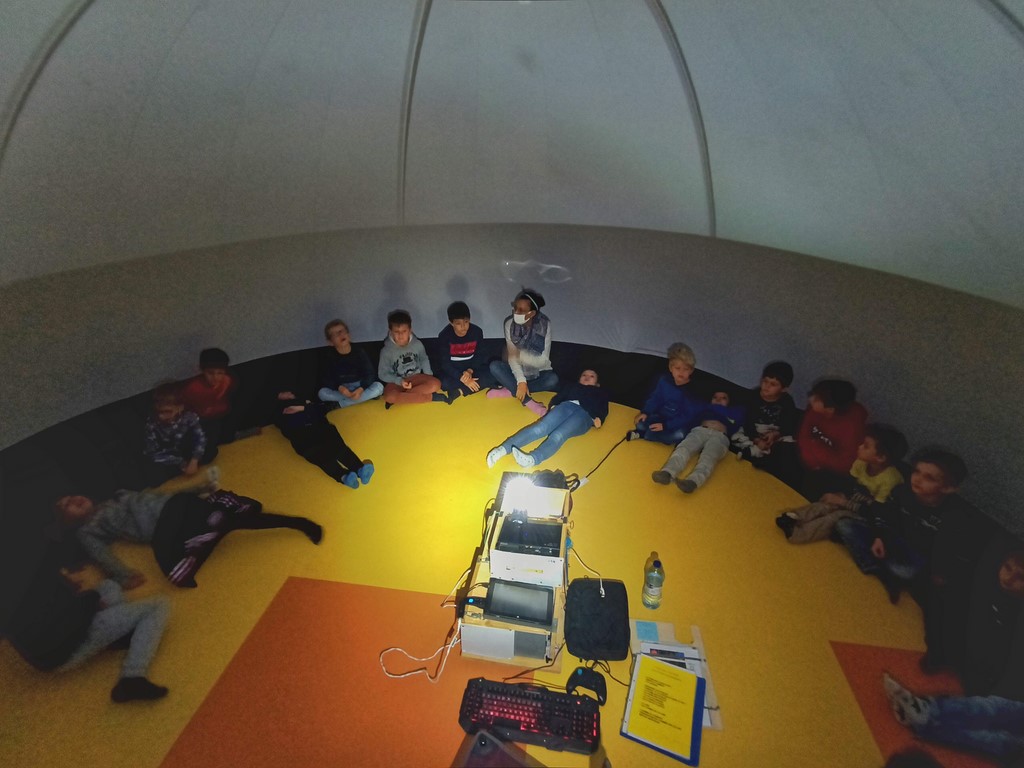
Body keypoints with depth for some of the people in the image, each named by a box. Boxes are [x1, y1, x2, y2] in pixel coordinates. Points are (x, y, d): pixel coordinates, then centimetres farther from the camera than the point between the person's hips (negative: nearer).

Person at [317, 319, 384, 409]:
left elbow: (369, 373, -9)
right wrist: (339, 387, -26)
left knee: (379, 386, -27)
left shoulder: (359, 352, -8)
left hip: (359, 387, 0)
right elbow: (325, 378, -8)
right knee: (322, 393, -28)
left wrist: (361, 389, -28)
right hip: (340, 390, 0)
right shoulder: (327, 355, -7)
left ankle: (338, 405, -25)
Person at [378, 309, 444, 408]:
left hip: (415, 377, 3)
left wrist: (429, 376, -4)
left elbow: (424, 360, 10)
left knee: (435, 384, -25)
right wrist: (400, 381, -22)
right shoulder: (386, 351, -14)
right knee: (389, 396, -35)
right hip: (397, 381, -3)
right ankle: (429, 397, -27)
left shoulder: (417, 344, -7)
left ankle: (400, 398, -21)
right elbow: (382, 374, -9)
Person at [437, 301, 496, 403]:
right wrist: (463, 379, -29)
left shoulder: (477, 331, -13)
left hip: (473, 366, 2)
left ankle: (459, 391, -27)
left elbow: (479, 355, -5)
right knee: (445, 383, -34)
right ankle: (481, 385, -23)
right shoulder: (444, 336, -19)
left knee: (492, 376, -26)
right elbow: (445, 363, -19)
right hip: (453, 369, -2)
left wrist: (470, 371, -24)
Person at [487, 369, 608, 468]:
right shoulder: (573, 386, 39)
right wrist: (553, 406, 0)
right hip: (567, 405, 2)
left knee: (558, 435, -33)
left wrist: (599, 419, -2)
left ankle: (532, 459, -60)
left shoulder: (601, 393, 38)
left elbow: (604, 409, 21)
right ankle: (503, 449, -45)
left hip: (585, 415, -2)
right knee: (540, 428, -27)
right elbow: (558, 397, 23)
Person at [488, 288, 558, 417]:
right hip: (518, 371, 2)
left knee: (553, 380, -34)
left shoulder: (545, 325, -18)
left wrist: (522, 354, -34)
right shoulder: (510, 323, -14)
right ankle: (528, 401, -32)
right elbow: (512, 357, -17)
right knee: (494, 366, -26)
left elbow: (543, 360, -20)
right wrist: (521, 381, -29)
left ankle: (510, 391, -23)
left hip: (539, 372, -2)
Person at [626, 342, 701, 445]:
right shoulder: (664, 380, -5)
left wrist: (666, 425, -26)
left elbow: (688, 417, -20)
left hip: (679, 425, -3)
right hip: (661, 417, 3)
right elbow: (655, 398, 7)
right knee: (641, 424, -19)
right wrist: (645, 412, -10)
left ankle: (642, 434, -18)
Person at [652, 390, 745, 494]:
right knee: (683, 448, -32)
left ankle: (693, 481, -63)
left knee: (708, 457, -34)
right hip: (699, 430, 1)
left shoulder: (734, 411, 36)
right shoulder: (706, 407, 34)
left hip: (720, 436, -1)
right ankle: (667, 473, -58)